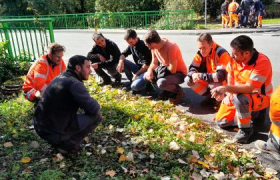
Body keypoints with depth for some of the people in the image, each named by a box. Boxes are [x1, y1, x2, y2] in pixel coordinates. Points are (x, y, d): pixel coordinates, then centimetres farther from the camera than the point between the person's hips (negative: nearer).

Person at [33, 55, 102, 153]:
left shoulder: (60, 78, 9)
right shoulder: (74, 83, -20)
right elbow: (94, 109, -20)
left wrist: (86, 105, 12)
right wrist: (96, 106, 2)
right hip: (54, 132, -9)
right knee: (96, 116, -6)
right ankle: (68, 144, 1)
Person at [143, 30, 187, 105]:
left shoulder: (171, 47, -31)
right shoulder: (155, 47, -7)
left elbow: (173, 70, -30)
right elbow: (154, 63, 6)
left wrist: (161, 68, -14)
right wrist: (150, 70, -15)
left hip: (179, 73, -8)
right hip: (166, 71, 8)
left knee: (161, 83, -34)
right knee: (146, 76, 1)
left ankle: (179, 91, -3)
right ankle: (169, 89, 10)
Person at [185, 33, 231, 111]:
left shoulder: (221, 53, -28)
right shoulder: (200, 53, -9)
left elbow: (221, 76, -34)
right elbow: (192, 68, -6)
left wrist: (201, 76, -31)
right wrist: (193, 74, -31)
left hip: (224, 82, -7)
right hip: (209, 80, 7)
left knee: (213, 86, -39)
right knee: (188, 80, -9)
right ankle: (210, 97, 5)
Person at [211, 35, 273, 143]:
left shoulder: (262, 62, -30)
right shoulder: (235, 57, -12)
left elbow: (249, 88, -35)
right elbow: (230, 74, 7)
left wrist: (226, 88, -41)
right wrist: (229, 91, -5)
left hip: (260, 97, -7)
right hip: (238, 93, 7)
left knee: (239, 98, -41)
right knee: (221, 122, 5)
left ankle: (246, 129, -15)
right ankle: (251, 111, 24)